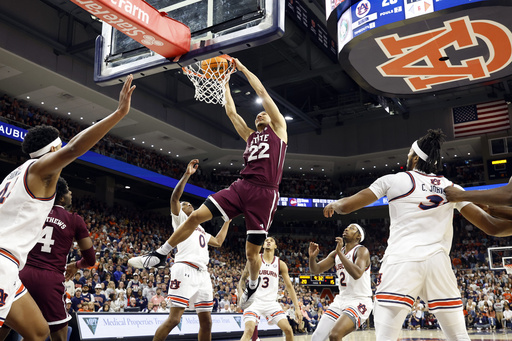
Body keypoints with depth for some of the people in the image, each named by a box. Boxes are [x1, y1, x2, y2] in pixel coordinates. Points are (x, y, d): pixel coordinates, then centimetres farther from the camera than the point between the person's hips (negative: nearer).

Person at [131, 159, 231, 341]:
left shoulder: (201, 230, 32)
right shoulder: (180, 218, 11)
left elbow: (218, 242, 36)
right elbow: (174, 197, -6)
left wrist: (227, 221, 40)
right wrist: (187, 174, -11)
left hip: (202, 274, 7)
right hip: (185, 270, -7)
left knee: (206, 321, 6)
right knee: (174, 318, -13)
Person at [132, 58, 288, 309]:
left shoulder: (278, 129, 13)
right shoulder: (251, 136, 26)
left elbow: (262, 92, 12)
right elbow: (231, 112, 28)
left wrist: (242, 68, 18)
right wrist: (225, 82, 32)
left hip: (264, 194, -4)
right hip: (241, 187, 5)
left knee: (252, 250, 1)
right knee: (196, 216, -9)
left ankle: (253, 285, 30)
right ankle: (161, 254, 5)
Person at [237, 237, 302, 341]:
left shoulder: (281, 264, 5)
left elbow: (289, 287, 7)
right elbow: (242, 279, 8)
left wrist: (297, 308, 0)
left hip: (271, 302, 2)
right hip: (254, 301, -2)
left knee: (288, 329, -7)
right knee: (249, 331, -21)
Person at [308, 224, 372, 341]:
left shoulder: (362, 251, -10)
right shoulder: (336, 253, 11)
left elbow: (357, 274, -29)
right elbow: (316, 270, 8)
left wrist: (340, 252, -28)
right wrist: (312, 257, -12)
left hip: (359, 301, -7)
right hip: (341, 300, 7)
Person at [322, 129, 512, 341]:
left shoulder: (393, 180, 8)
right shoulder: (451, 187, 15)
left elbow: (347, 206, 8)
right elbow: (489, 225, 12)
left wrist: (334, 205, 29)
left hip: (401, 260, -3)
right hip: (438, 261, 3)